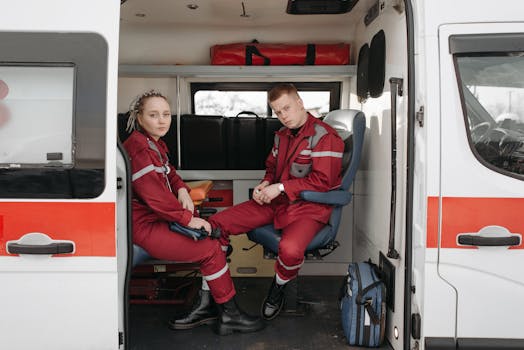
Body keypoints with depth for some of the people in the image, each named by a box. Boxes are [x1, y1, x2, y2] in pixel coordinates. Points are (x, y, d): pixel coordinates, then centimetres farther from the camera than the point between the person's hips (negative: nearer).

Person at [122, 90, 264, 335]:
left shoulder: (154, 143, 13)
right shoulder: (138, 147, -19)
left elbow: (169, 174, 24)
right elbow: (153, 194, -26)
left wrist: (182, 190, 0)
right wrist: (187, 218, -20)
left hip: (160, 219, 10)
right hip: (146, 226, -10)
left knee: (214, 238, 5)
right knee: (211, 250, -14)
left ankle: (207, 307, 9)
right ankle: (229, 315, 1)